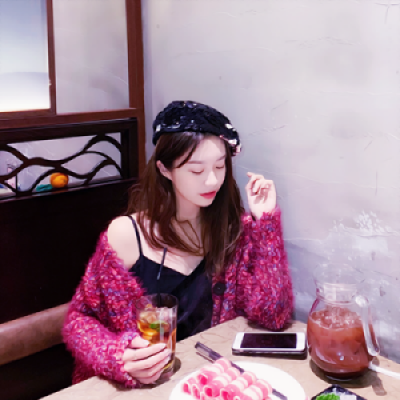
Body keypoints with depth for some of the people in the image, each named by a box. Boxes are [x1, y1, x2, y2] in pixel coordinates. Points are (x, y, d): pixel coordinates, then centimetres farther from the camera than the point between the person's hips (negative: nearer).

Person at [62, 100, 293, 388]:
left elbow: (273, 316, -9)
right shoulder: (125, 234, -12)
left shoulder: (236, 228, -4)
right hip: (140, 385, -1)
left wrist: (266, 222, -14)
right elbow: (80, 317, -3)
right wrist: (119, 358, -23)